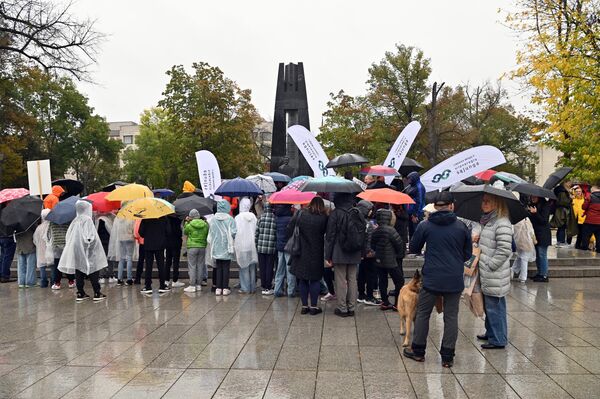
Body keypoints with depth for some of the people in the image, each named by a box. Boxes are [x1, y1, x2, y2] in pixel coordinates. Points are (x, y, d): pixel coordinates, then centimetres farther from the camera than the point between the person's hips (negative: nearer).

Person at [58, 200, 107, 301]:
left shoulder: (75, 221, 7)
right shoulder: (87, 220, -12)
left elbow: (68, 237, 11)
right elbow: (89, 237, -19)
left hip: (76, 250, 7)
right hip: (85, 250, -6)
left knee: (79, 272, 9)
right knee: (93, 272, 0)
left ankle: (80, 294, 12)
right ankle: (97, 293, 1)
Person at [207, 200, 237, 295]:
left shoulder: (212, 219, -2)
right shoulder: (230, 219, -10)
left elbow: (210, 233, 1)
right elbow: (233, 233, -13)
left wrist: (211, 242, 14)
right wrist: (231, 239, 6)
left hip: (216, 247, 2)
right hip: (227, 247, -2)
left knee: (218, 268, 10)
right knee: (226, 268, 5)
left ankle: (218, 288, 9)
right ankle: (225, 288, 5)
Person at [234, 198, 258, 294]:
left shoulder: (238, 218, -11)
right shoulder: (253, 217, 1)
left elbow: (236, 233, -11)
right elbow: (256, 231, 4)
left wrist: (234, 245, -5)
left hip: (242, 246, -4)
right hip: (252, 246, 4)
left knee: (244, 267, 2)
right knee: (252, 267, 10)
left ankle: (245, 288, 5)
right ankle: (252, 287, 16)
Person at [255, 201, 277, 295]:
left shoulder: (261, 217, -5)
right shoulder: (275, 218, -7)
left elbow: (257, 232, -2)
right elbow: (278, 234, -4)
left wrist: (256, 244, 7)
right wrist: (277, 245, 7)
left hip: (261, 247, 1)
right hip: (272, 248, -1)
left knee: (262, 267, 10)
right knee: (269, 267, 7)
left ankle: (264, 287, 17)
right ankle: (268, 288, 10)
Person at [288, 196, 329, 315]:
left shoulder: (300, 214, -5)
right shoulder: (324, 218, -8)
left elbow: (289, 230, -2)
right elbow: (326, 233, -1)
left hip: (301, 252, 2)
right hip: (316, 253, -1)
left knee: (302, 280, 11)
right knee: (315, 280, 9)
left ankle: (304, 306, 15)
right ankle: (313, 306, 11)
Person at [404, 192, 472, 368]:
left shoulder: (425, 226, -5)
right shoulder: (461, 226, -2)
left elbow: (413, 248, 7)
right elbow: (468, 254, 7)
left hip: (432, 279, -1)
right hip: (455, 280, 1)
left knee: (422, 314, 13)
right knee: (451, 317, 10)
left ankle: (418, 351, 21)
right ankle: (447, 356, 14)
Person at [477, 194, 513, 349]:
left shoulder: (502, 223, -16)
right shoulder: (486, 220, 13)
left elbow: (504, 251, -21)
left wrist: (489, 265, -16)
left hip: (495, 276, -9)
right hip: (486, 275, 9)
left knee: (495, 306, 0)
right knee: (488, 306, 19)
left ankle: (498, 340, 12)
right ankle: (491, 333, 33)